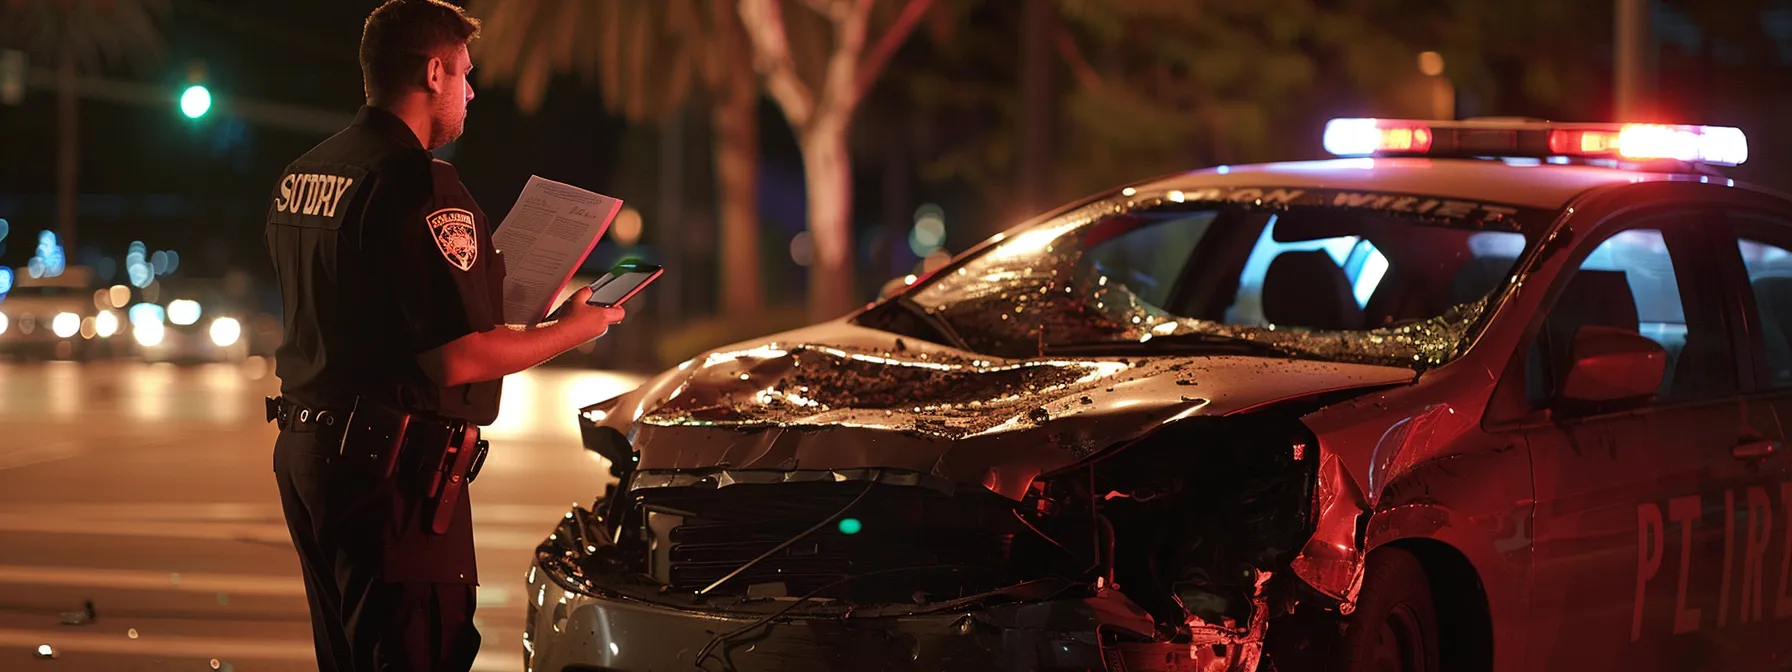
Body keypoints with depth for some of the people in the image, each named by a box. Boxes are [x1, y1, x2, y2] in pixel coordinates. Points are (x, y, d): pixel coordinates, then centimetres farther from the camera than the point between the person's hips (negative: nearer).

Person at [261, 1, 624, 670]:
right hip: (389, 469, -9)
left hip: (304, 451, 10)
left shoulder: (298, 177, 12)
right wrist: (574, 328, -6)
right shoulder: (418, 185, -17)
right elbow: (457, 359, -20)